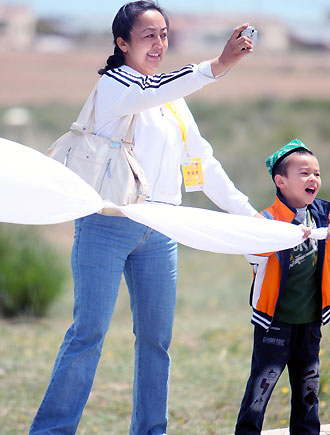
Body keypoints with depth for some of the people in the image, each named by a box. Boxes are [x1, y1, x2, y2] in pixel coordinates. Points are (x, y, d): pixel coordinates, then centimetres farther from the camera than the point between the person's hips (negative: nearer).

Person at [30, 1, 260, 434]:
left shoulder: (175, 99, 19)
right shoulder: (112, 85, -1)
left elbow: (203, 162, 22)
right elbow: (149, 94, -23)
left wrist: (248, 214, 16)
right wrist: (217, 66, -35)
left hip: (159, 232, 6)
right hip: (108, 224, -6)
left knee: (156, 337, 5)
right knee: (89, 331, -10)